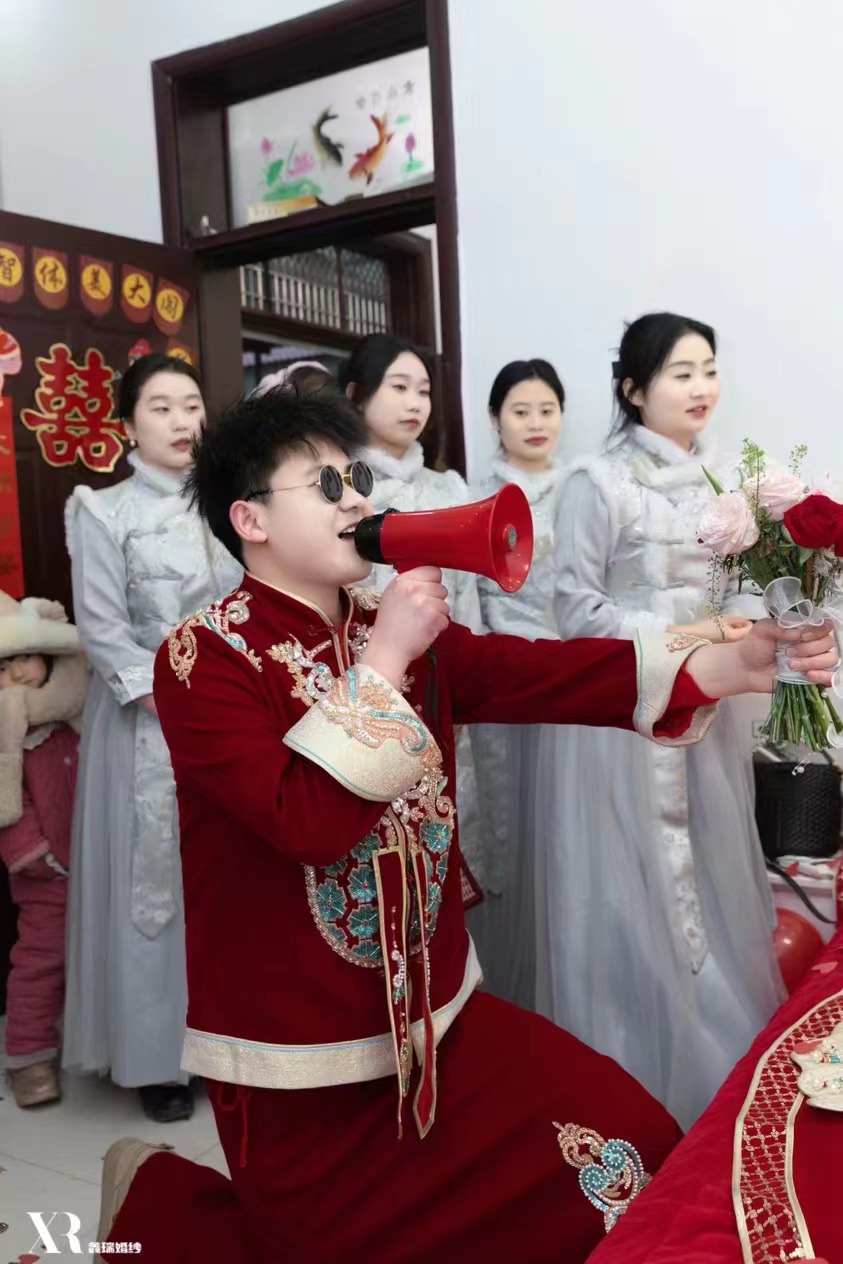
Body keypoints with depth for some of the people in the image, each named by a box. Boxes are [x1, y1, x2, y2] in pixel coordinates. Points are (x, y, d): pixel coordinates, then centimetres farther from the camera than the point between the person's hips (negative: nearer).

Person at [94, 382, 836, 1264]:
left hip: (436, 1014, 6)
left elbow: (542, 675, -13)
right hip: (299, 1063, -5)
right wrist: (385, 660, -25)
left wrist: (730, 664, -24)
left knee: (638, 1147, 2)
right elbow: (306, 819, -29)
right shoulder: (201, 659, -15)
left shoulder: (402, 636, 3)